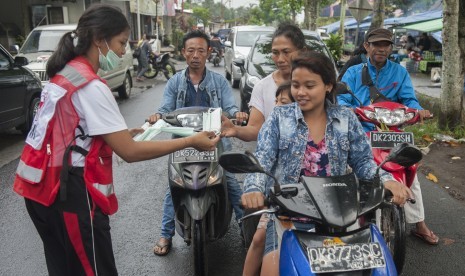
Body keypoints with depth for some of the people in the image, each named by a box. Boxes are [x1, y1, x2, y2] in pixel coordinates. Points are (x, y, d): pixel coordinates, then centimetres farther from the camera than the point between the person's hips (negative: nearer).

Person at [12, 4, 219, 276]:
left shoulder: (64, 74, 9)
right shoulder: (91, 87, -20)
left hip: (45, 188, 10)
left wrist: (121, 134, 12)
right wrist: (191, 141, -16)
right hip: (69, 193, -10)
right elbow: (130, 152, -21)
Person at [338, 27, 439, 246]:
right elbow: (341, 99, -3)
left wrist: (418, 110, -21)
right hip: (359, 130, -2)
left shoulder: (400, 72, 12)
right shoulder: (353, 72, 8)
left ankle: (419, 224, 8)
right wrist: (344, 108, -27)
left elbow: (409, 99, 1)